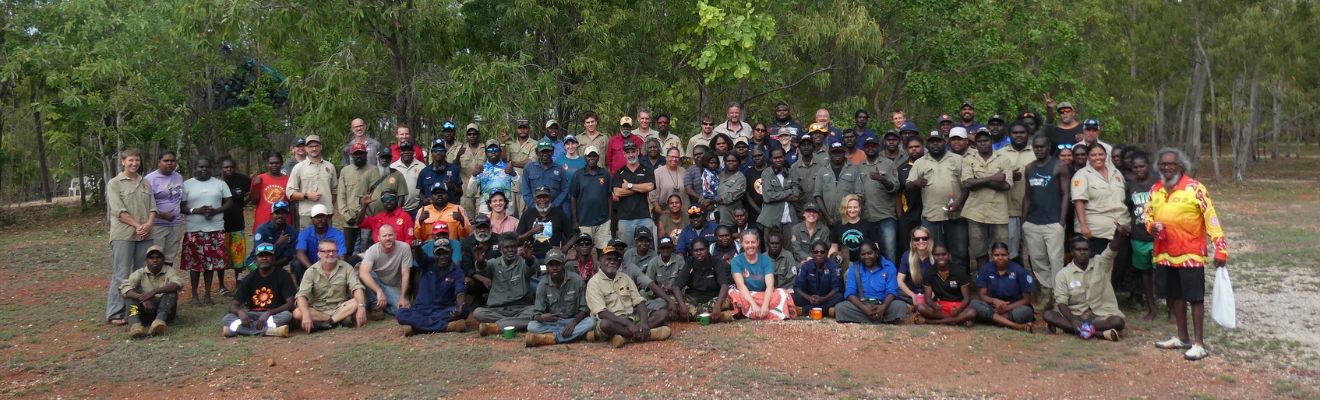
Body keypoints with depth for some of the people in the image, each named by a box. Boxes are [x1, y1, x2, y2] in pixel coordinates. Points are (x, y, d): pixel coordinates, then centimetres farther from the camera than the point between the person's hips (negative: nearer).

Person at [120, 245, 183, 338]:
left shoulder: (169, 271, 4)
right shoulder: (140, 273, 7)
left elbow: (178, 284, -20)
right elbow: (123, 288, -12)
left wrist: (154, 291, -31)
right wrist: (142, 298, -29)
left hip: (165, 310, -1)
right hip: (143, 311, 1)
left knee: (171, 292, -24)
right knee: (131, 293, -19)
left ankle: (160, 320, -51)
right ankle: (134, 324, -45)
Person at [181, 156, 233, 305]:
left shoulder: (219, 184, 10)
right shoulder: (187, 184, 5)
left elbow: (229, 202, 7)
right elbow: (180, 206, 0)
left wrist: (216, 211, -11)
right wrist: (196, 210, -17)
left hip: (215, 228, 1)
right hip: (194, 230, -1)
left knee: (211, 262, 4)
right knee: (194, 262, 0)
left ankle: (208, 295, 13)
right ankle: (194, 296, 8)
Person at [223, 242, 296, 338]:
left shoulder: (284, 276, -3)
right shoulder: (249, 279, 5)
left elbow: (291, 304, -12)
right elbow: (233, 306, 3)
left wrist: (268, 313, -26)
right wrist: (240, 311, -22)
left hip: (275, 315, -3)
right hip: (253, 315, 3)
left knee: (287, 315, -36)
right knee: (227, 319, -22)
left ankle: (234, 329, -35)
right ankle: (270, 331, -39)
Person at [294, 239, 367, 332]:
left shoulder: (346, 268, 0)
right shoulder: (311, 271, -2)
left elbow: (357, 288, -13)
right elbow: (302, 295, -13)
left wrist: (361, 307, -34)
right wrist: (306, 314, -34)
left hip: (340, 308, 0)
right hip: (317, 311, 0)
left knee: (360, 300, -25)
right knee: (297, 313, -30)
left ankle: (328, 322, -26)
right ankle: (341, 319, -24)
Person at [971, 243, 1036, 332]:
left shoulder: (1019, 271, -7)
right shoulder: (985, 269, 0)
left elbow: (1027, 299, -6)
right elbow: (983, 295, -2)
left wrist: (1006, 308, -19)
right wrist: (994, 300, -25)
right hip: (994, 306, 2)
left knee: (1026, 311, -36)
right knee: (974, 303, -29)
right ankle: (1016, 326, -35)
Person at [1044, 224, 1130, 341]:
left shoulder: (1100, 265, 4)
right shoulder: (1063, 274, 1)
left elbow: (1111, 250, -17)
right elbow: (1061, 302, -8)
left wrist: (1120, 235, -41)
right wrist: (1073, 321, -27)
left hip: (1100, 316, 0)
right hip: (1074, 315, 0)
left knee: (1118, 321, -31)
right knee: (1048, 315, -27)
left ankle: (1065, 328, -30)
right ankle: (1099, 332, -35)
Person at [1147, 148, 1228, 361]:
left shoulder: (1195, 188, -9)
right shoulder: (1155, 190, 9)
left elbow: (1211, 218, -10)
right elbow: (1148, 215, 19)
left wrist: (1220, 249, -15)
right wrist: (1152, 226, -6)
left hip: (1190, 254, -6)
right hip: (1164, 254, 6)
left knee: (1195, 297, -1)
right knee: (1175, 295, 15)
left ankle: (1199, 344, 5)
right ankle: (1182, 337, 28)